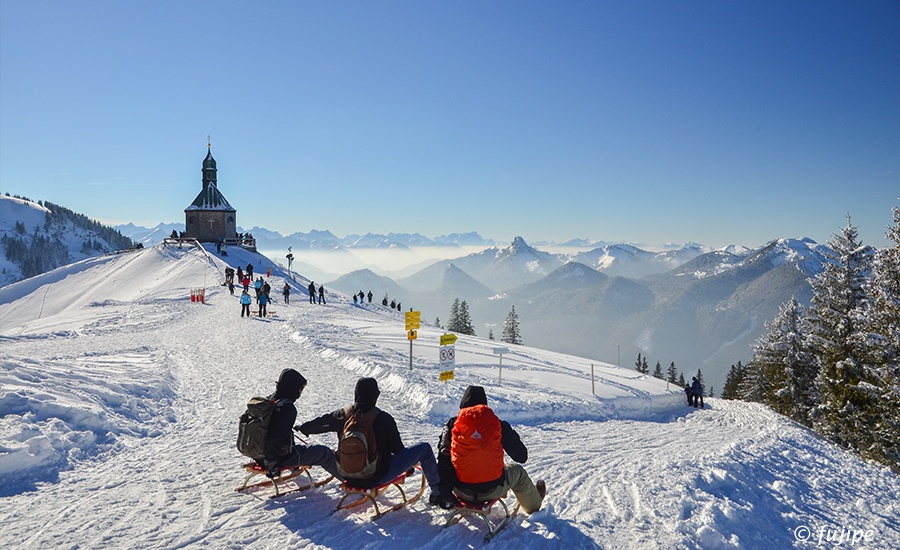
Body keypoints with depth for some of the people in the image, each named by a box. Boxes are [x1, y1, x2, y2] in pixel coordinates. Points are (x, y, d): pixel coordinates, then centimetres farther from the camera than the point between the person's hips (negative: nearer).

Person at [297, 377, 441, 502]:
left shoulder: (342, 415, -7)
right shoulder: (383, 418, -19)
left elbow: (319, 423, 12)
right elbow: (397, 447, -7)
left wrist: (303, 428, 35)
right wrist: (409, 464, 15)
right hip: (379, 476, -5)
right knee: (424, 448, 7)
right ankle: (437, 493, 19)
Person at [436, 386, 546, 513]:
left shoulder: (452, 425, -6)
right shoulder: (498, 425, -8)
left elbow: (443, 462, -8)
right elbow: (521, 457, 1)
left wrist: (444, 495, -2)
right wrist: (512, 434, 19)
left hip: (461, 491, 1)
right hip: (492, 491, -1)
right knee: (518, 471, 30)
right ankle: (534, 505, 54)